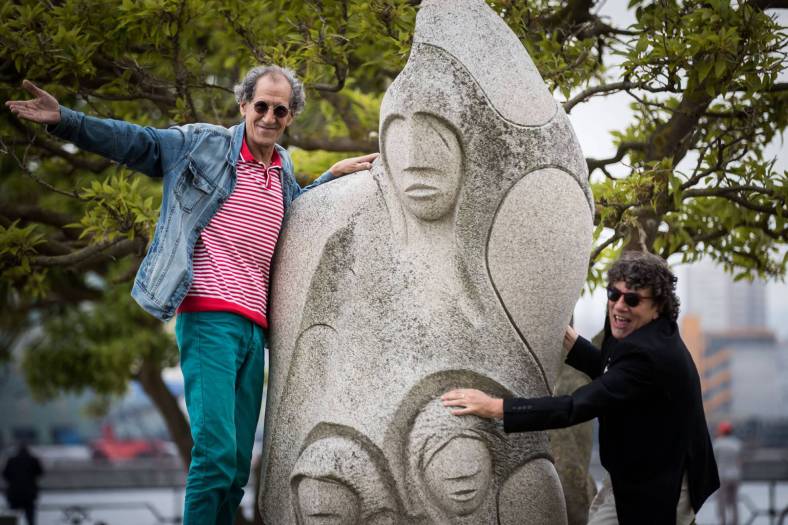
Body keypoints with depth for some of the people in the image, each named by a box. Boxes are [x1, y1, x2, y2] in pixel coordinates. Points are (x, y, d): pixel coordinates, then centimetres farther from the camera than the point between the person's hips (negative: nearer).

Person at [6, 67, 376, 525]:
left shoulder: (284, 171, 19)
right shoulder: (202, 143, 3)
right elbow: (133, 141, 1)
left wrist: (336, 174, 29)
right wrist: (64, 120, -9)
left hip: (254, 327, 6)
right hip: (209, 317, -6)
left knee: (238, 466, 5)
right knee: (217, 451, -20)